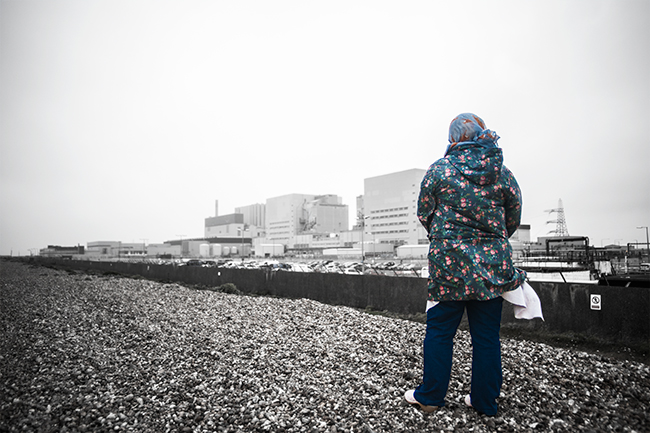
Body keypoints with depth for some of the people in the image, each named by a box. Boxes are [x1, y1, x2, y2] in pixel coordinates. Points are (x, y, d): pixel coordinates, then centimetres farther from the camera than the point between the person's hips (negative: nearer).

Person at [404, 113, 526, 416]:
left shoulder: (439, 169, -5)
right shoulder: (503, 173, 3)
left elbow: (424, 214, 3)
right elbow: (513, 220, 10)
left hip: (449, 263, -2)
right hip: (493, 266, 3)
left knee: (439, 331, 9)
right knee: (487, 335, 12)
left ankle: (430, 396, 20)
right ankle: (485, 400, 25)